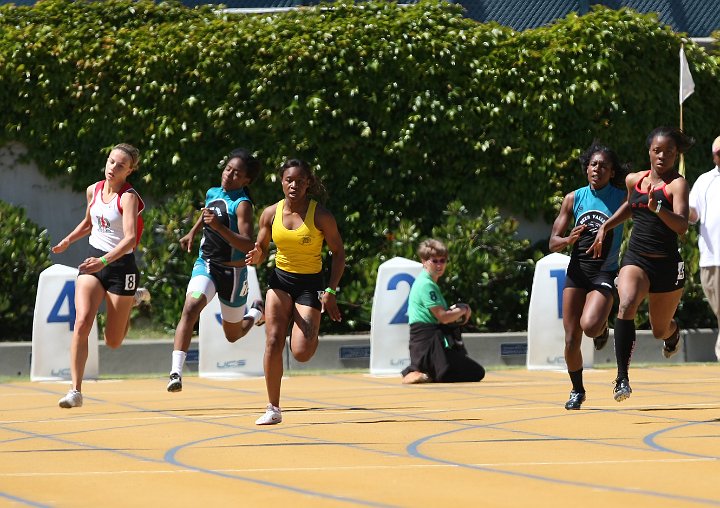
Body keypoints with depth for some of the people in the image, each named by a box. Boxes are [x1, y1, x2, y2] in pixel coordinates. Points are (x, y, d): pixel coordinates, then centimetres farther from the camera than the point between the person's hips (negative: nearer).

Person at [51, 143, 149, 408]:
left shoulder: (128, 197, -16)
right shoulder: (93, 190, 4)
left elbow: (130, 237, -30)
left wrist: (104, 261, -43)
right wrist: (67, 241, 14)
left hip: (120, 264, -4)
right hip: (93, 261, 4)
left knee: (113, 342, 7)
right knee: (82, 321, -20)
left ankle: (133, 299, 40)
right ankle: (75, 391, -21)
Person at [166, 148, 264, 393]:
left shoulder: (242, 205, -16)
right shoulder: (212, 193, 4)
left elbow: (248, 246, -27)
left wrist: (219, 227, -36)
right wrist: (193, 232, 25)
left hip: (233, 271, -4)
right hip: (205, 264, 4)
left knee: (233, 334, 14)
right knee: (190, 308, -26)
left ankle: (255, 312, 50)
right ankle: (176, 372, -33)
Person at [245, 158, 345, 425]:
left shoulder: (321, 215, -12)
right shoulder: (271, 213, -2)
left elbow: (338, 252, -4)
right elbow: (261, 249, 9)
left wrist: (331, 291, -10)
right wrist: (256, 257, -17)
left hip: (310, 283, -3)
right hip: (280, 280, 3)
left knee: (301, 353, -13)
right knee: (273, 342, -13)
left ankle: (313, 332, 27)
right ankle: (273, 409, -4)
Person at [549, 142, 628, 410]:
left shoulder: (622, 199, -3)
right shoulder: (573, 198, 5)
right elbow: (553, 242, 6)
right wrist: (569, 239, -16)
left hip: (605, 273, -3)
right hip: (577, 270, 3)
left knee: (589, 325, -27)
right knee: (571, 339, 0)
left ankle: (603, 327, 11)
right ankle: (577, 391, 22)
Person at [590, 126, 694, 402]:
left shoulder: (677, 184, -10)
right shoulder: (634, 180, 7)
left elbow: (681, 225, -25)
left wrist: (656, 207, -40)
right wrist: (605, 227, 23)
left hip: (667, 265, -3)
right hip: (635, 259, 3)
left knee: (660, 330, 13)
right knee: (626, 306, -28)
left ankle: (673, 331, 54)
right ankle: (622, 378, -32)